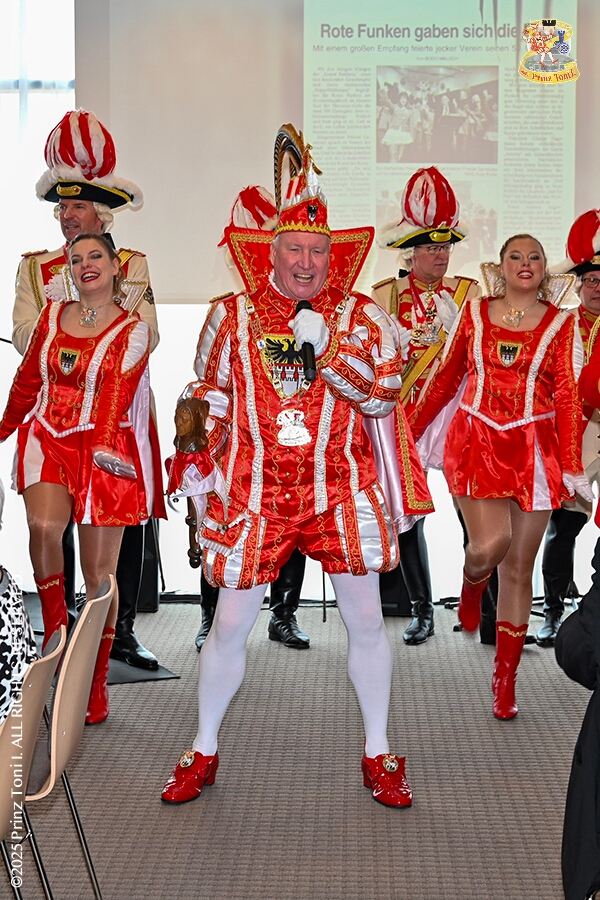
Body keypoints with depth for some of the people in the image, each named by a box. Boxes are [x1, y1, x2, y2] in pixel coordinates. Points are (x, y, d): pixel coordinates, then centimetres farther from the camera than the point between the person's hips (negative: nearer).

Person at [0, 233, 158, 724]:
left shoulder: (132, 329, 3)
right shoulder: (52, 315, 13)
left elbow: (118, 389, -13)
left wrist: (104, 443, -27)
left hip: (103, 448, -2)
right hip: (47, 437, 2)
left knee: (99, 571, -1)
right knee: (44, 525, -30)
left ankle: (97, 682, 13)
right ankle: (54, 624, -5)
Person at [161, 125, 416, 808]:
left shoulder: (358, 315, 2)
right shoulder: (232, 315, 4)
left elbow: (384, 396, -7)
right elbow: (208, 398, 10)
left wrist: (325, 347, -16)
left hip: (341, 490, 0)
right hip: (254, 492, 0)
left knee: (365, 618, 1)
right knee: (229, 624, 4)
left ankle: (377, 756, 19)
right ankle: (204, 751, 24)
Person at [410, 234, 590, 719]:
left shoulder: (561, 323, 5)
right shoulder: (475, 312, 7)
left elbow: (568, 397, 1)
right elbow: (448, 377, 11)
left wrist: (572, 465, -4)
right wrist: (412, 431, 11)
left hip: (534, 449, 1)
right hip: (476, 442, 0)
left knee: (519, 567, 4)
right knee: (492, 543, -20)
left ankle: (506, 678, 16)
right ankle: (472, 586, 19)